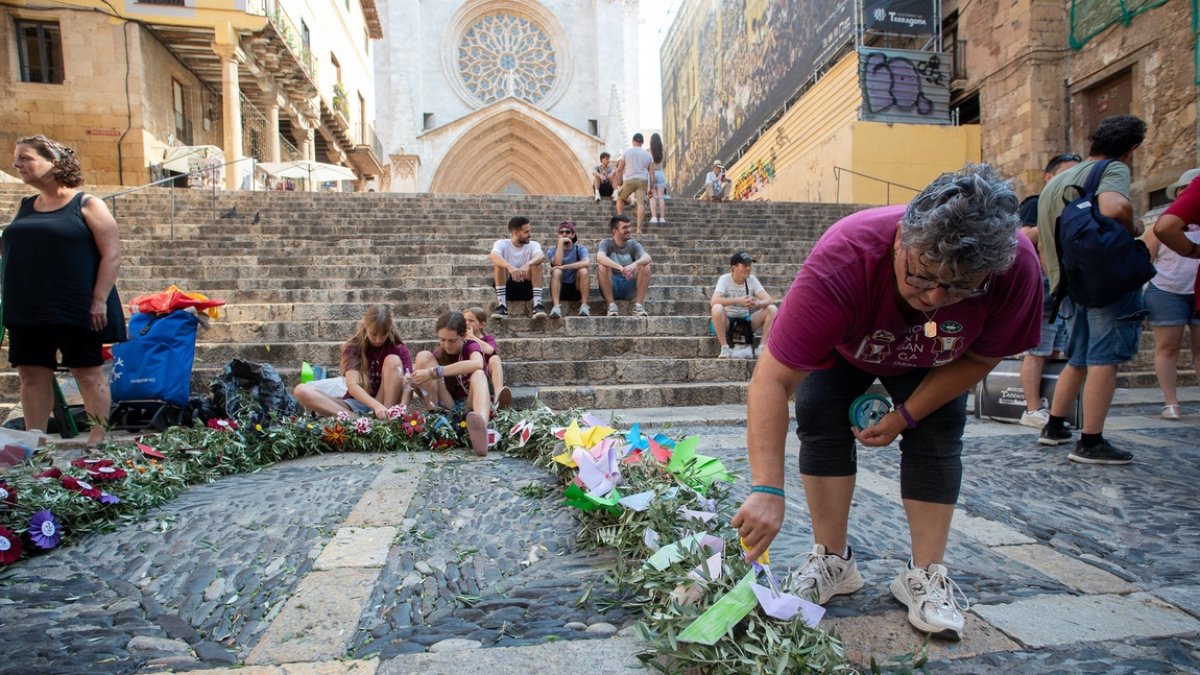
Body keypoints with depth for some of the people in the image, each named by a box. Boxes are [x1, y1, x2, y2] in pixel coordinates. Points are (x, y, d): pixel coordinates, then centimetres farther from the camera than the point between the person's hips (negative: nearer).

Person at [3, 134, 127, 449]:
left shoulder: (87, 205, -3)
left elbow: (112, 254, -10)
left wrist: (99, 300, -17)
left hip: (76, 308, -6)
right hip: (28, 309, 7)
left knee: (88, 372, 0)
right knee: (32, 374, 8)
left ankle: (97, 441, 5)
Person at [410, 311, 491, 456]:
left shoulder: (471, 346, -5)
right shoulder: (438, 353, 10)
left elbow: (477, 364, -29)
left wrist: (434, 372, -33)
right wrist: (413, 378, -24)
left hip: (469, 406, -3)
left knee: (478, 375, -36)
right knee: (423, 356, -9)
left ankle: (482, 423, -68)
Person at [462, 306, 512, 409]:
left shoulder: (488, 339, 12)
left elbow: (489, 350, -15)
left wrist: (472, 337, -7)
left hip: (486, 377, -1)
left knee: (494, 358, -27)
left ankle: (497, 396, -53)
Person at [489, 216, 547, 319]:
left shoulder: (533, 245, 1)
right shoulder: (502, 243, -4)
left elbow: (541, 256, -24)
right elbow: (493, 256, -28)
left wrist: (527, 264, -45)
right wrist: (510, 267, -48)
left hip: (527, 288, 1)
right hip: (506, 287, -1)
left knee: (536, 263, -22)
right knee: (499, 263, -26)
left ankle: (537, 304, -30)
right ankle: (502, 305, -29)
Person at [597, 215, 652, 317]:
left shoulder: (633, 244, 3)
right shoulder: (606, 243, -4)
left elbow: (647, 257, -17)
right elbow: (600, 257, -27)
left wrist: (635, 264, -40)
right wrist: (620, 268, -42)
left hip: (630, 287, 2)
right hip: (611, 287, -2)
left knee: (645, 265, -18)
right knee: (603, 265, -27)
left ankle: (638, 305, -18)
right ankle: (611, 305, -23)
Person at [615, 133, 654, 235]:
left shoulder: (627, 151, 5)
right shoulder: (647, 154, 13)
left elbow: (619, 168, 4)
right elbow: (651, 172, 8)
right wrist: (652, 186, 10)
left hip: (629, 180, -2)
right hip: (643, 180, 2)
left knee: (620, 199, 18)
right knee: (641, 203, -5)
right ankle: (639, 228, -12)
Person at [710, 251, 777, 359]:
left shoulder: (752, 280, -2)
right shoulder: (724, 279, -13)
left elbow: (769, 300, -11)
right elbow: (714, 301, -29)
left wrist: (758, 303, -34)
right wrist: (738, 300, -38)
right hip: (728, 321, -4)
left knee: (772, 309, -17)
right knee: (717, 308, -36)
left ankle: (762, 348, -15)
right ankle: (724, 348, -26)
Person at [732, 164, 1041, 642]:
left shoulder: (1017, 269, -35)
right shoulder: (840, 263, -46)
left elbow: (980, 357, -15)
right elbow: (772, 380, -49)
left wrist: (906, 416, -21)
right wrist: (767, 489, -54)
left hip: (932, 362, 2)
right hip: (843, 346, -1)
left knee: (938, 437, -13)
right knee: (817, 417, -18)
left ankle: (926, 576, 2)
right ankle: (832, 562, -4)